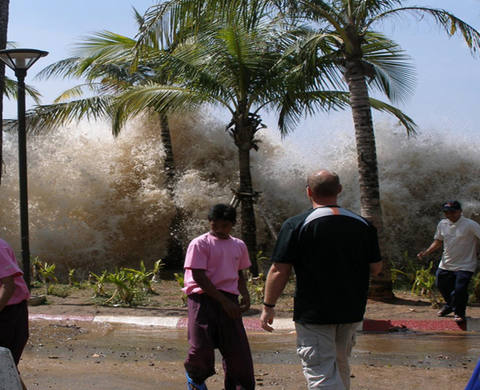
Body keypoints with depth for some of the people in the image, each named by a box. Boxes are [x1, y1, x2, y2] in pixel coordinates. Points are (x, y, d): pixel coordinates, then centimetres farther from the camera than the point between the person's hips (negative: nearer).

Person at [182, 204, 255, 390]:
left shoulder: (239, 246, 13)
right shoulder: (200, 244, -5)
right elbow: (199, 276, -12)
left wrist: (245, 295, 4)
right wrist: (224, 301, -16)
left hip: (229, 300, 5)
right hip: (204, 298, -5)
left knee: (237, 348, 1)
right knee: (202, 347, -15)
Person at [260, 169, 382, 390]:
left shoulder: (296, 225, -11)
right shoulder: (363, 225, 1)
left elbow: (280, 272, -12)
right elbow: (375, 269, 6)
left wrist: (268, 306, -2)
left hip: (313, 313, -5)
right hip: (351, 312, 5)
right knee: (340, 366, 23)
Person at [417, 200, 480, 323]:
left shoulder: (470, 225, -17)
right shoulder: (442, 224, 4)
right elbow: (438, 241, 16)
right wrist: (427, 252, 3)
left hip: (464, 266, -6)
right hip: (446, 264, 6)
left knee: (460, 288, -15)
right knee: (441, 285, 17)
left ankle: (459, 312, 12)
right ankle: (450, 305, 46)